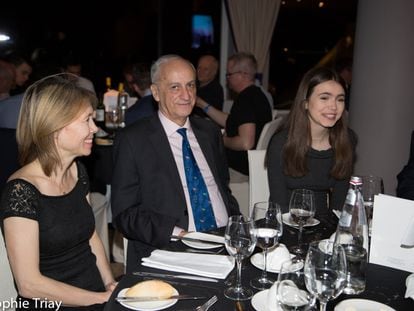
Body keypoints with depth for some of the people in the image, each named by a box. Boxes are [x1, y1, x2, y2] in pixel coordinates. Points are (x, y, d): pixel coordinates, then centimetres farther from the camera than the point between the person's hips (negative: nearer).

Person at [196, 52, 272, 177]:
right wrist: (203, 104, 18)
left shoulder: (246, 99, -23)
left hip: (241, 167, -9)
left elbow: (246, 143, -32)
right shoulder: (256, 95, 10)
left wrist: (223, 141, -13)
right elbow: (229, 122, 20)